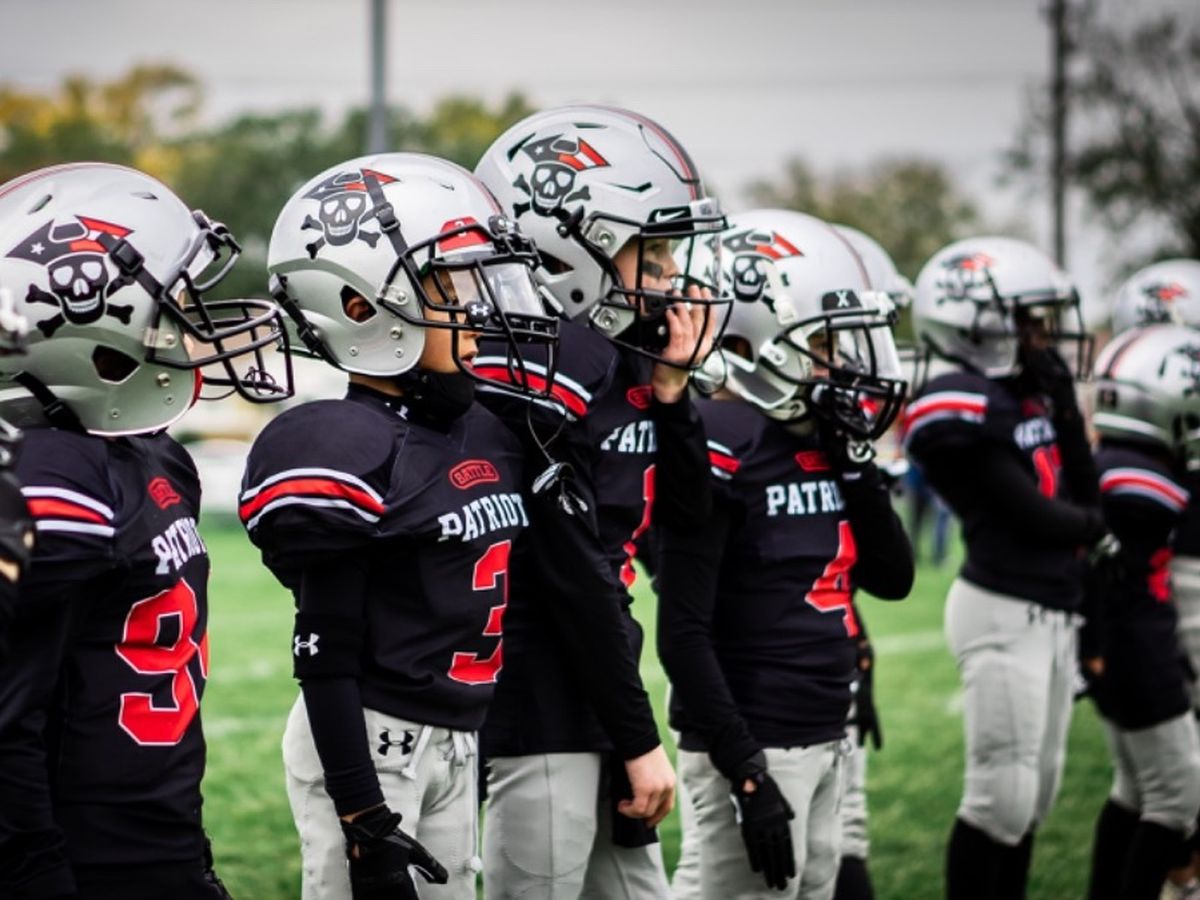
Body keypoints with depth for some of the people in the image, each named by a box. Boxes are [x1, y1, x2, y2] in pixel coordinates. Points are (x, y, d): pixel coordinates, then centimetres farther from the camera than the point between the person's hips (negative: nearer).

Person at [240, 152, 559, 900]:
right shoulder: (350, 453, -16)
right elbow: (327, 656, -16)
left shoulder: (487, 433, 8)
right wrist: (363, 819, -18)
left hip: (458, 743, 8)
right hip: (367, 745, -8)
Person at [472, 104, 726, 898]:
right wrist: (640, 740, -13)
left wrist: (670, 386, 1)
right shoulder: (540, 369, -18)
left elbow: (687, 511, 16)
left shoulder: (624, 357, 10)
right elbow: (573, 577, -18)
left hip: (595, 699, 10)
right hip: (539, 712, -10)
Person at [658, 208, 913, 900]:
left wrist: (853, 457, -2)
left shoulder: (823, 439, 10)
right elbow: (683, 632, -17)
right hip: (752, 749, -9)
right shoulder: (719, 447, -15)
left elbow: (894, 579, 11)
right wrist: (746, 775, -20)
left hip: (828, 739, 9)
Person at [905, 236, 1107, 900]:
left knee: (1035, 794, 13)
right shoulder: (962, 408, -16)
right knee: (1003, 796, -7)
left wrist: (1063, 403, 2)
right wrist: (1090, 526, 4)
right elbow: (1031, 516, -15)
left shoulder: (1029, 397, 12)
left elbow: (1083, 494, 7)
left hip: (1053, 610, 9)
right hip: (1003, 612, -9)